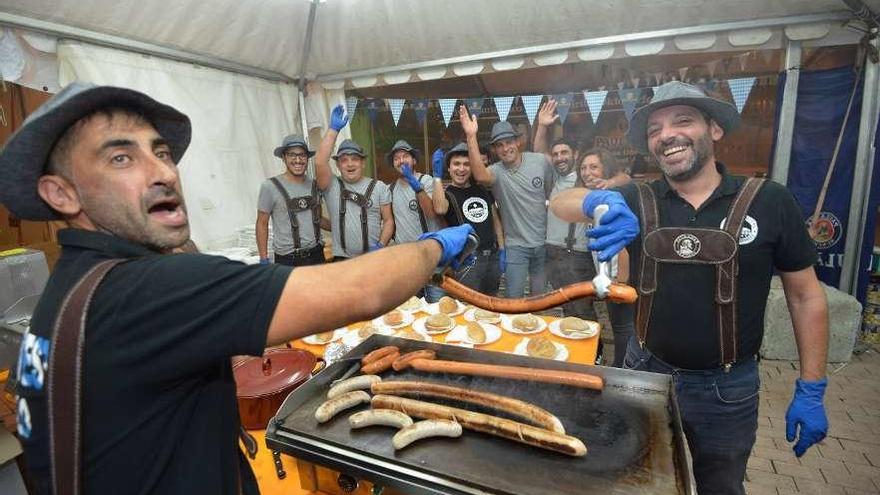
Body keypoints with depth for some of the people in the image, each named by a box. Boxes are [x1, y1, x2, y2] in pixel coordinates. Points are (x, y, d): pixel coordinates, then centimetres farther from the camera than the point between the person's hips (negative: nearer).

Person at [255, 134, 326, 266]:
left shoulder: (314, 185, 6)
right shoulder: (270, 186, -7)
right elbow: (262, 224, -3)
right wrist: (264, 260, -6)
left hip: (316, 254, 5)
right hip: (287, 259, -4)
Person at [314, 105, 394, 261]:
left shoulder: (379, 187, 3)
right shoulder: (332, 187, 1)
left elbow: (388, 220, 3)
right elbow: (320, 162, -16)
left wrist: (381, 245, -13)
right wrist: (334, 128, -13)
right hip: (342, 260, 0)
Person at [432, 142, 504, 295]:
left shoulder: (483, 190, 10)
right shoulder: (447, 194, -6)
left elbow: (496, 220, 16)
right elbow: (440, 209, -31)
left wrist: (502, 250, 10)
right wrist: (437, 176, -29)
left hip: (493, 256, 6)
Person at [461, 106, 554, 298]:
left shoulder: (540, 161, -7)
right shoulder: (496, 171, -14)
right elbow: (480, 176, -39)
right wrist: (471, 137, -46)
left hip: (545, 242, 3)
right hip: (516, 246, -2)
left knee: (541, 297, 19)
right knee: (514, 299, 2)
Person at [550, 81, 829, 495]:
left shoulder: (769, 202, -9)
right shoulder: (637, 201, -7)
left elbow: (806, 296, -2)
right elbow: (560, 202, -17)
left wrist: (811, 391, -2)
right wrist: (602, 201, -39)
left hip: (726, 387, -1)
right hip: (645, 370, 1)